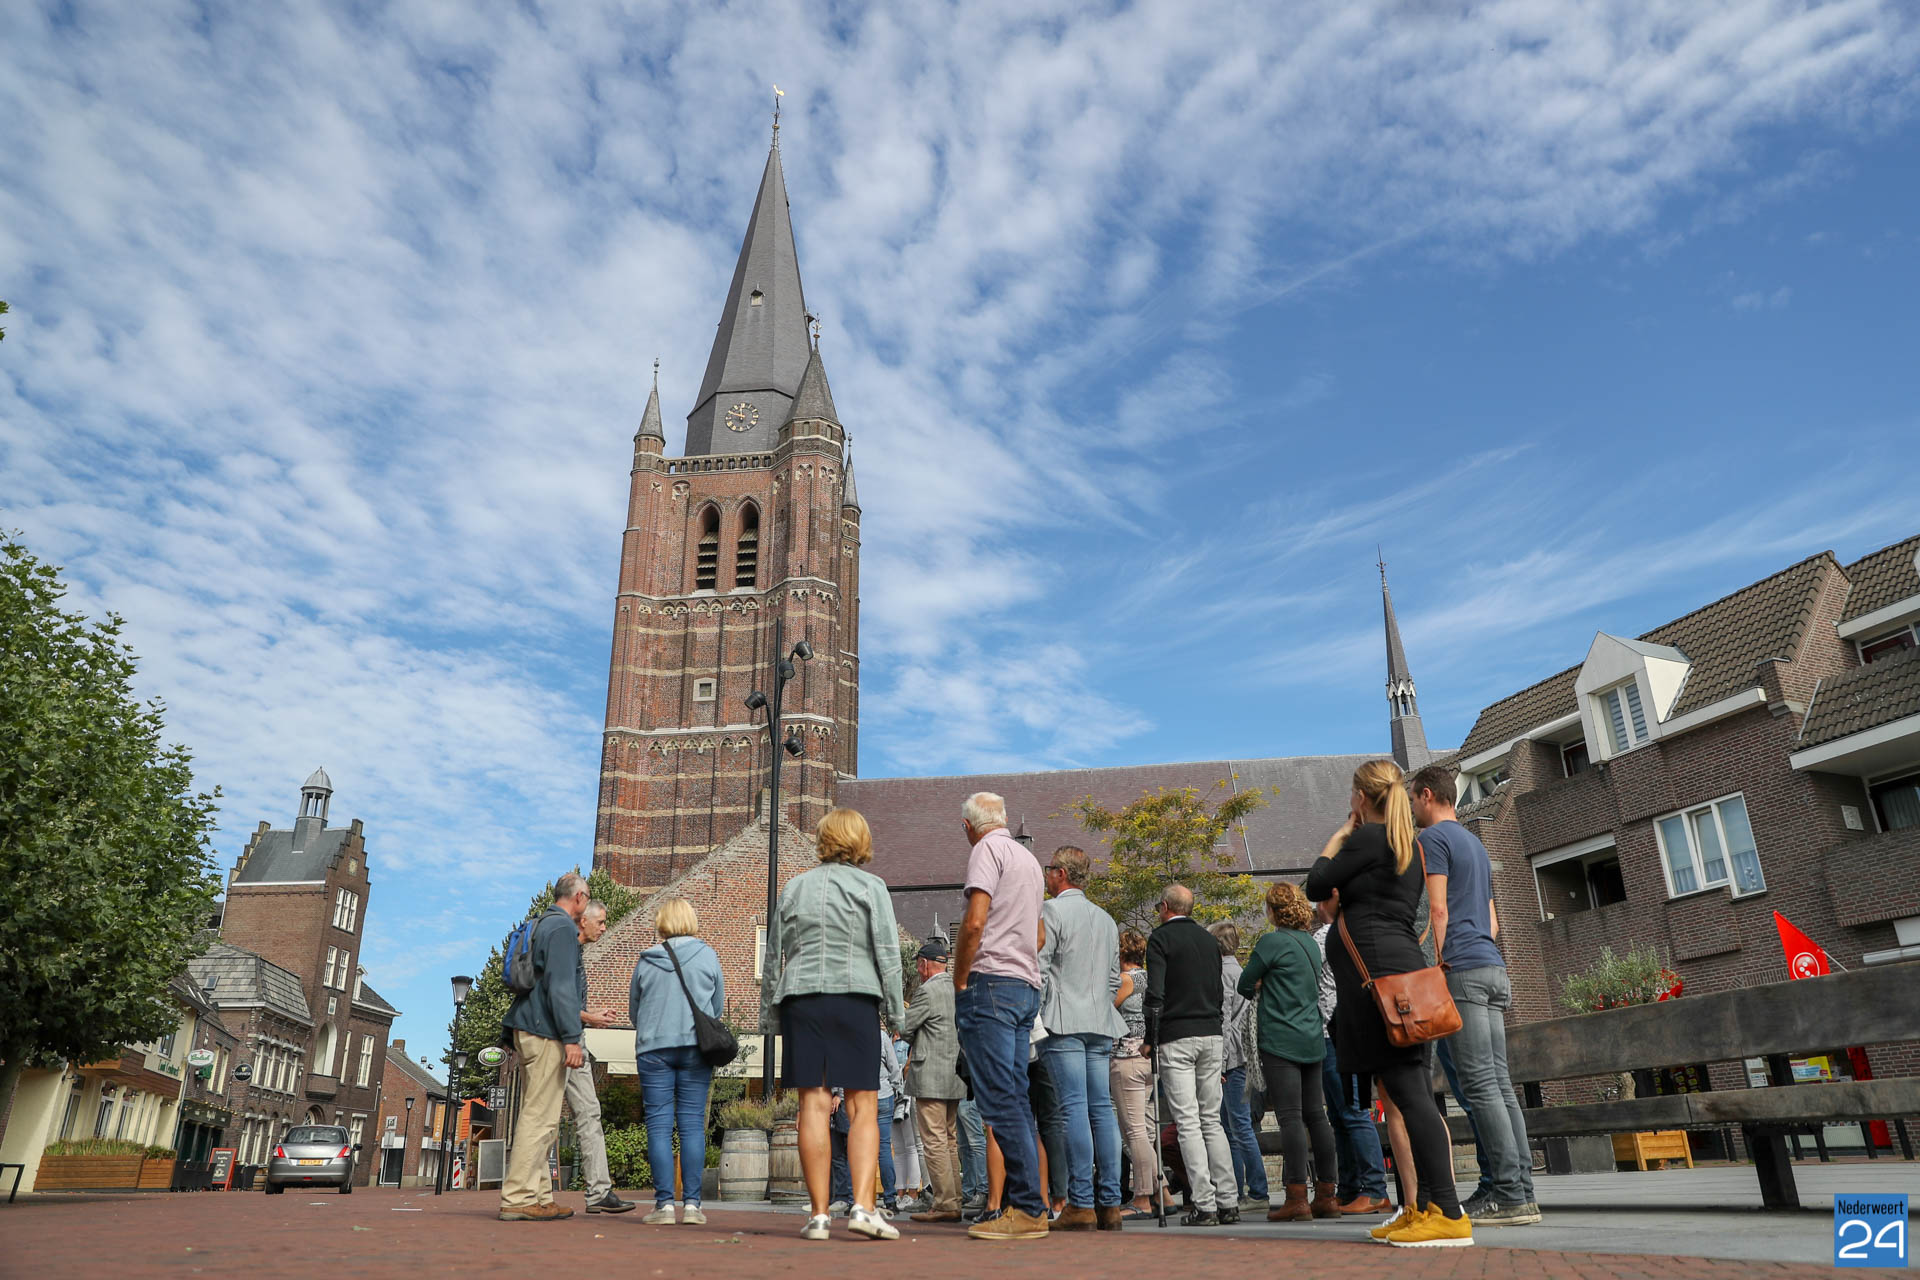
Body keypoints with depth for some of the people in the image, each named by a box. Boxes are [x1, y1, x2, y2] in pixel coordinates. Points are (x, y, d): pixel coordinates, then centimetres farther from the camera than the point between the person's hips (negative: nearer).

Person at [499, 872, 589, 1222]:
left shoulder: (538, 925, 19)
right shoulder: (563, 927, -10)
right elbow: (561, 984, -18)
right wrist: (571, 1038, -20)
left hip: (527, 1030, 10)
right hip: (546, 1032, -10)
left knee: (535, 1115, 11)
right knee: (540, 1116, -7)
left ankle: (540, 1197, 15)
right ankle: (516, 1199, -6)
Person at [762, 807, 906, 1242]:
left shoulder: (795, 887, 13)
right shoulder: (871, 887, 4)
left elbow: (774, 954, 14)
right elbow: (887, 953, -1)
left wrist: (770, 1012, 19)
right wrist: (894, 1009, 4)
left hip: (800, 997, 3)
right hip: (854, 997, -2)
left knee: (814, 1105, 1)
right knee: (863, 1107, 1)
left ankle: (819, 1214, 2)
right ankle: (863, 1206, -10)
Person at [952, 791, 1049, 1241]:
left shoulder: (987, 849, -4)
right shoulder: (1028, 858, 22)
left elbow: (974, 922, -16)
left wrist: (959, 982, -7)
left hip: (991, 982, -9)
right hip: (1028, 985, 9)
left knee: (1000, 1099, -9)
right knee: (1014, 1098, 9)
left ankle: (1028, 1208, -10)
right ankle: (1028, 1207, 9)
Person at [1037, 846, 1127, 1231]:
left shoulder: (1051, 911, -3)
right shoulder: (1107, 919, 19)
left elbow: (1039, 969, -9)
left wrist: (1034, 1015, 0)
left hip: (1064, 1023, -6)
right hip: (1101, 1024, 7)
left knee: (1073, 1109, -8)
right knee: (1102, 1109, 5)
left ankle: (1081, 1205, -9)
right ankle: (1110, 1203, 4)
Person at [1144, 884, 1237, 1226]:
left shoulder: (1161, 938, -4)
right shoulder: (1209, 939, 15)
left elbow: (1155, 994, -12)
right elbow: (1218, 991, 16)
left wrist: (1151, 1039, -5)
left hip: (1176, 1038, -6)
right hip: (1212, 1035, 6)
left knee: (1188, 1123, -4)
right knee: (1212, 1121, 11)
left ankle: (1204, 1205, -6)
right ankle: (1228, 1202, 9)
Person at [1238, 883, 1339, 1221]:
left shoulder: (1272, 942, -10)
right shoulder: (1311, 943, 13)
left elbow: (1245, 984, -1)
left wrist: (1256, 989, 20)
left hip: (1280, 1040, -8)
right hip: (1312, 1040, 8)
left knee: (1290, 1117, -9)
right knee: (1315, 1115, 10)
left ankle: (1297, 1197, -10)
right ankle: (1327, 1195, 13)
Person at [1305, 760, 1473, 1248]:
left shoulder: (1368, 837, -7)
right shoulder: (1408, 844, 21)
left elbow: (1317, 885, -2)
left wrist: (1340, 834, 7)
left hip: (1378, 967, -10)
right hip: (1402, 966, 10)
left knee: (1408, 1092, -12)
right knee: (1409, 1094, 8)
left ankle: (1449, 1214, -14)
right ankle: (1424, 1209, 9)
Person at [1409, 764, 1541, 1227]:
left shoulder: (1433, 837, -3)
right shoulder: (1475, 843, 25)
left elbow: (1439, 910, -12)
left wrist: (1436, 968, -11)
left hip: (1462, 970, -9)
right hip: (1494, 968, 9)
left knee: (1480, 1085, -9)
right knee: (1499, 1083, 7)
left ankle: (1509, 1195, -10)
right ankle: (1521, 1193, 6)